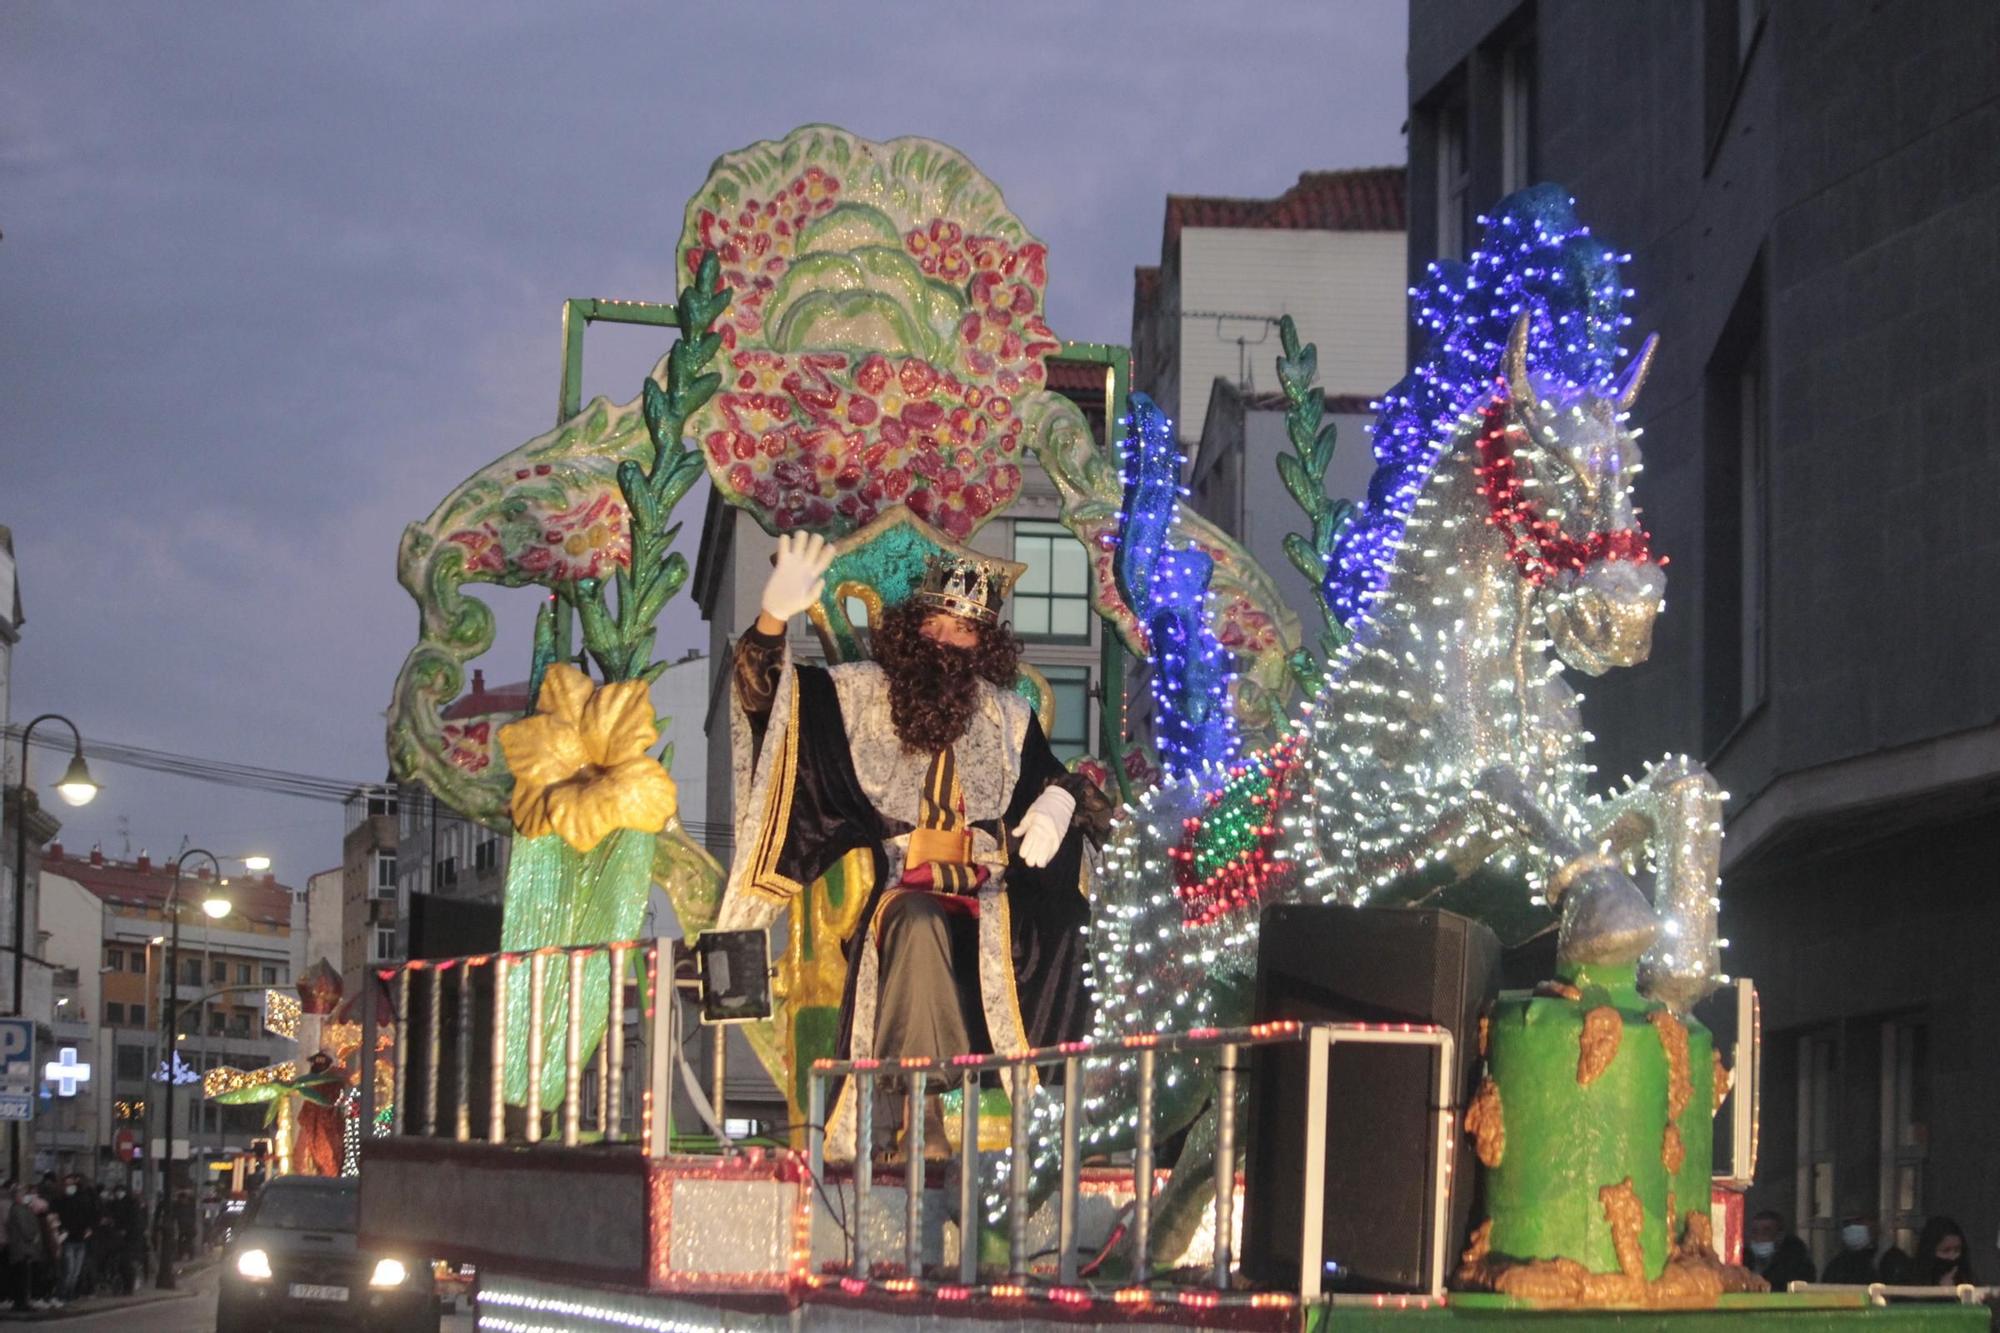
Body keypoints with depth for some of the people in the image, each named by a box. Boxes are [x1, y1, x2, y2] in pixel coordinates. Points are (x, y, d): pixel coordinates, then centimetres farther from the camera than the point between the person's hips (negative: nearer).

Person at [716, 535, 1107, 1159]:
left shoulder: (1009, 718, 15)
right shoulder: (863, 692, 7)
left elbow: (1053, 781, 21)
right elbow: (764, 691, -1)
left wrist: (1062, 799, -5)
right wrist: (773, 618, -20)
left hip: (984, 896, 3)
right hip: (896, 890, -3)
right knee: (920, 926, -38)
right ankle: (919, 1115, -34)